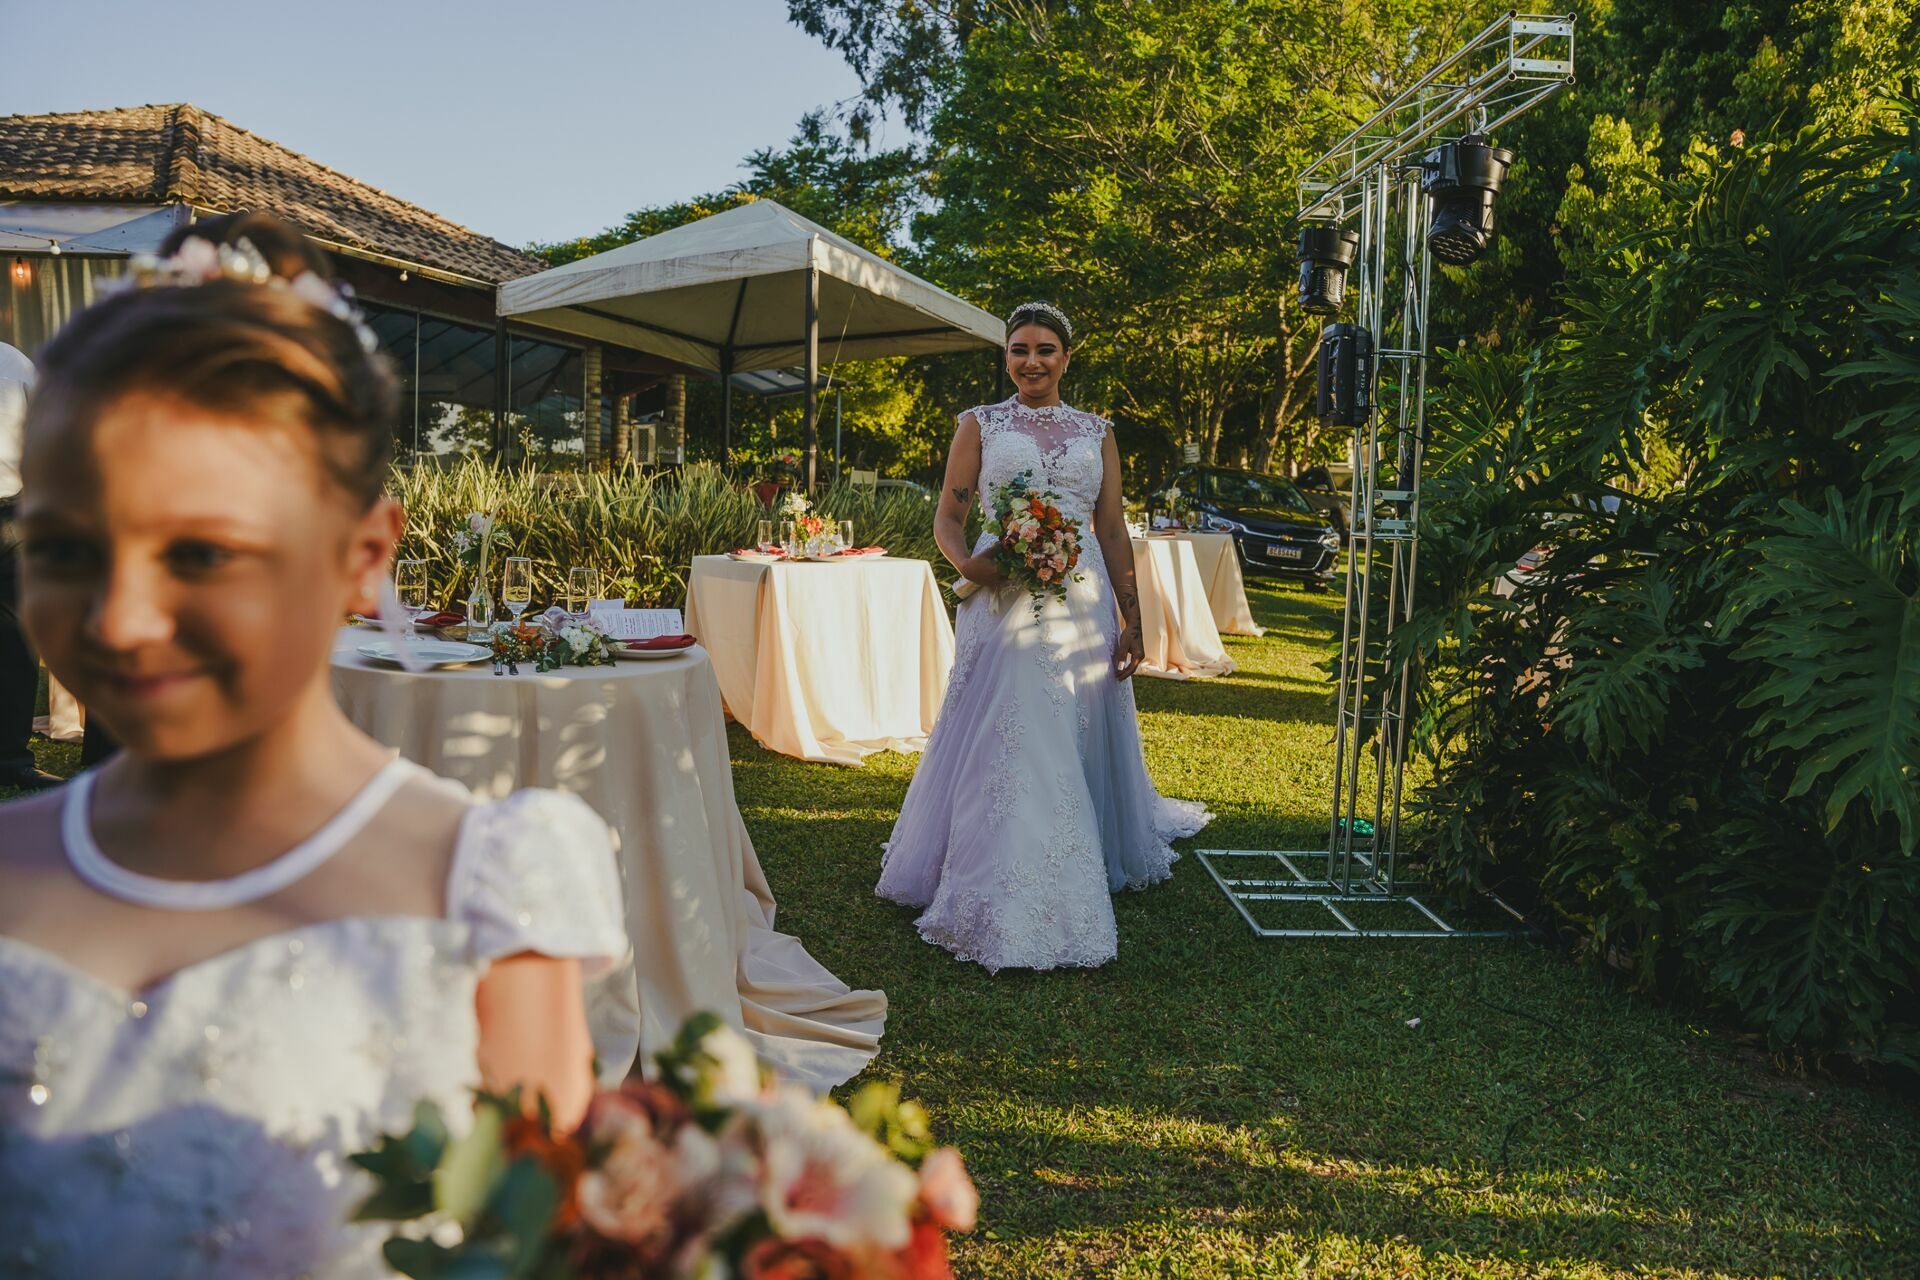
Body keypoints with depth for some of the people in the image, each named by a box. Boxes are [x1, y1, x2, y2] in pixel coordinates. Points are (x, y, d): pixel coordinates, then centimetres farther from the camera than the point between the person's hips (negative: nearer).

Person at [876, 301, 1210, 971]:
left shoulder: (1096, 432, 12)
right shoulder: (980, 425, 7)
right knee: (1006, 745, -5)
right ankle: (1004, 901, 4)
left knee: (1081, 744, 9)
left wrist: (1133, 622, 5)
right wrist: (968, 564, -18)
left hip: (1083, 608, 3)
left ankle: (1084, 871, 28)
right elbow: (947, 519, 4)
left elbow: (1114, 532, 11)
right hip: (1004, 606, -2)